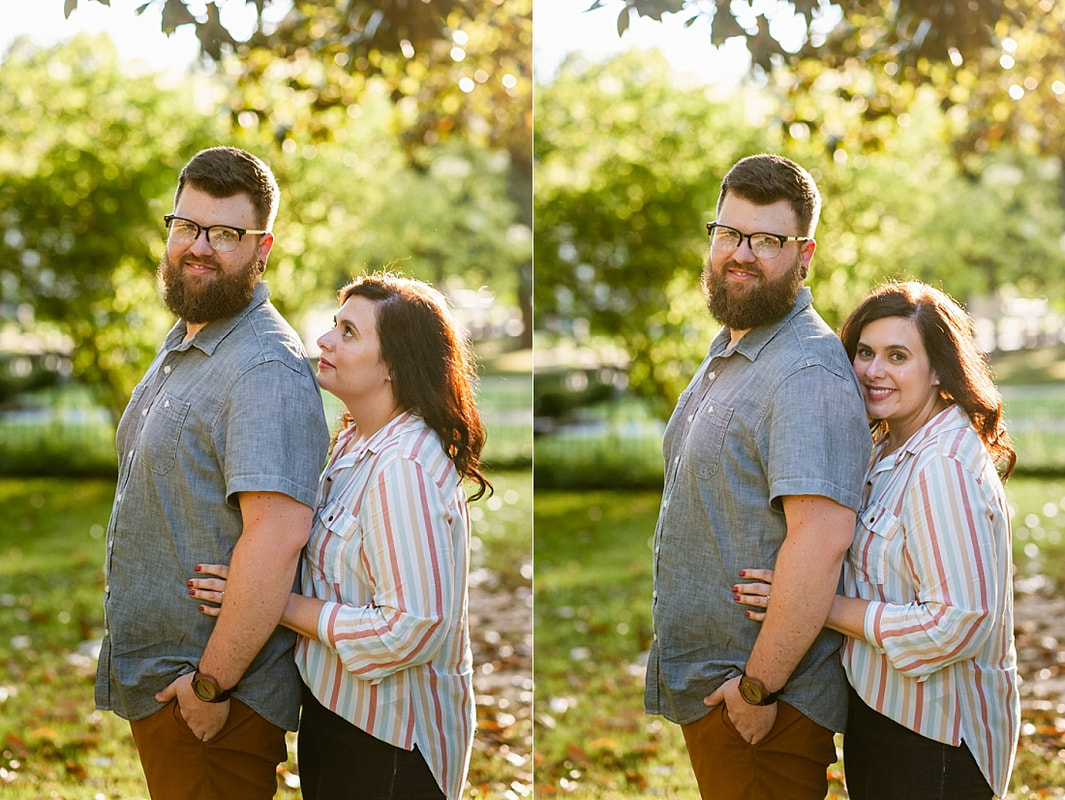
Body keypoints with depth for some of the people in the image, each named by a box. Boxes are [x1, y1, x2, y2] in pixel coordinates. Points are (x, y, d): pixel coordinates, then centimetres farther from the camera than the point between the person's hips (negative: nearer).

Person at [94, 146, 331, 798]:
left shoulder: (266, 367, -21)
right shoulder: (182, 345, 13)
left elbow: (278, 536, -29)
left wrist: (213, 682, -25)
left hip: (215, 702, -9)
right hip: (154, 682, 9)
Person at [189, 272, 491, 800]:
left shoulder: (403, 468, -25)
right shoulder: (356, 442, 7)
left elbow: (415, 628, -28)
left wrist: (279, 604, -22)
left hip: (388, 737, -9)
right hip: (331, 707, 9)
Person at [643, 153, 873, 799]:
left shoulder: (808, 373, -21)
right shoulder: (728, 352, 14)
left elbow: (822, 539, -29)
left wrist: (759, 686, -25)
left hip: (763, 704, -9)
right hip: (703, 687, 10)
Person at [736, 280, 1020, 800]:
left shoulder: (941, 468, -23)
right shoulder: (890, 451, 10)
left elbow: (959, 623, -27)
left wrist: (822, 606, -23)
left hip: (932, 741, -9)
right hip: (879, 710, 10)